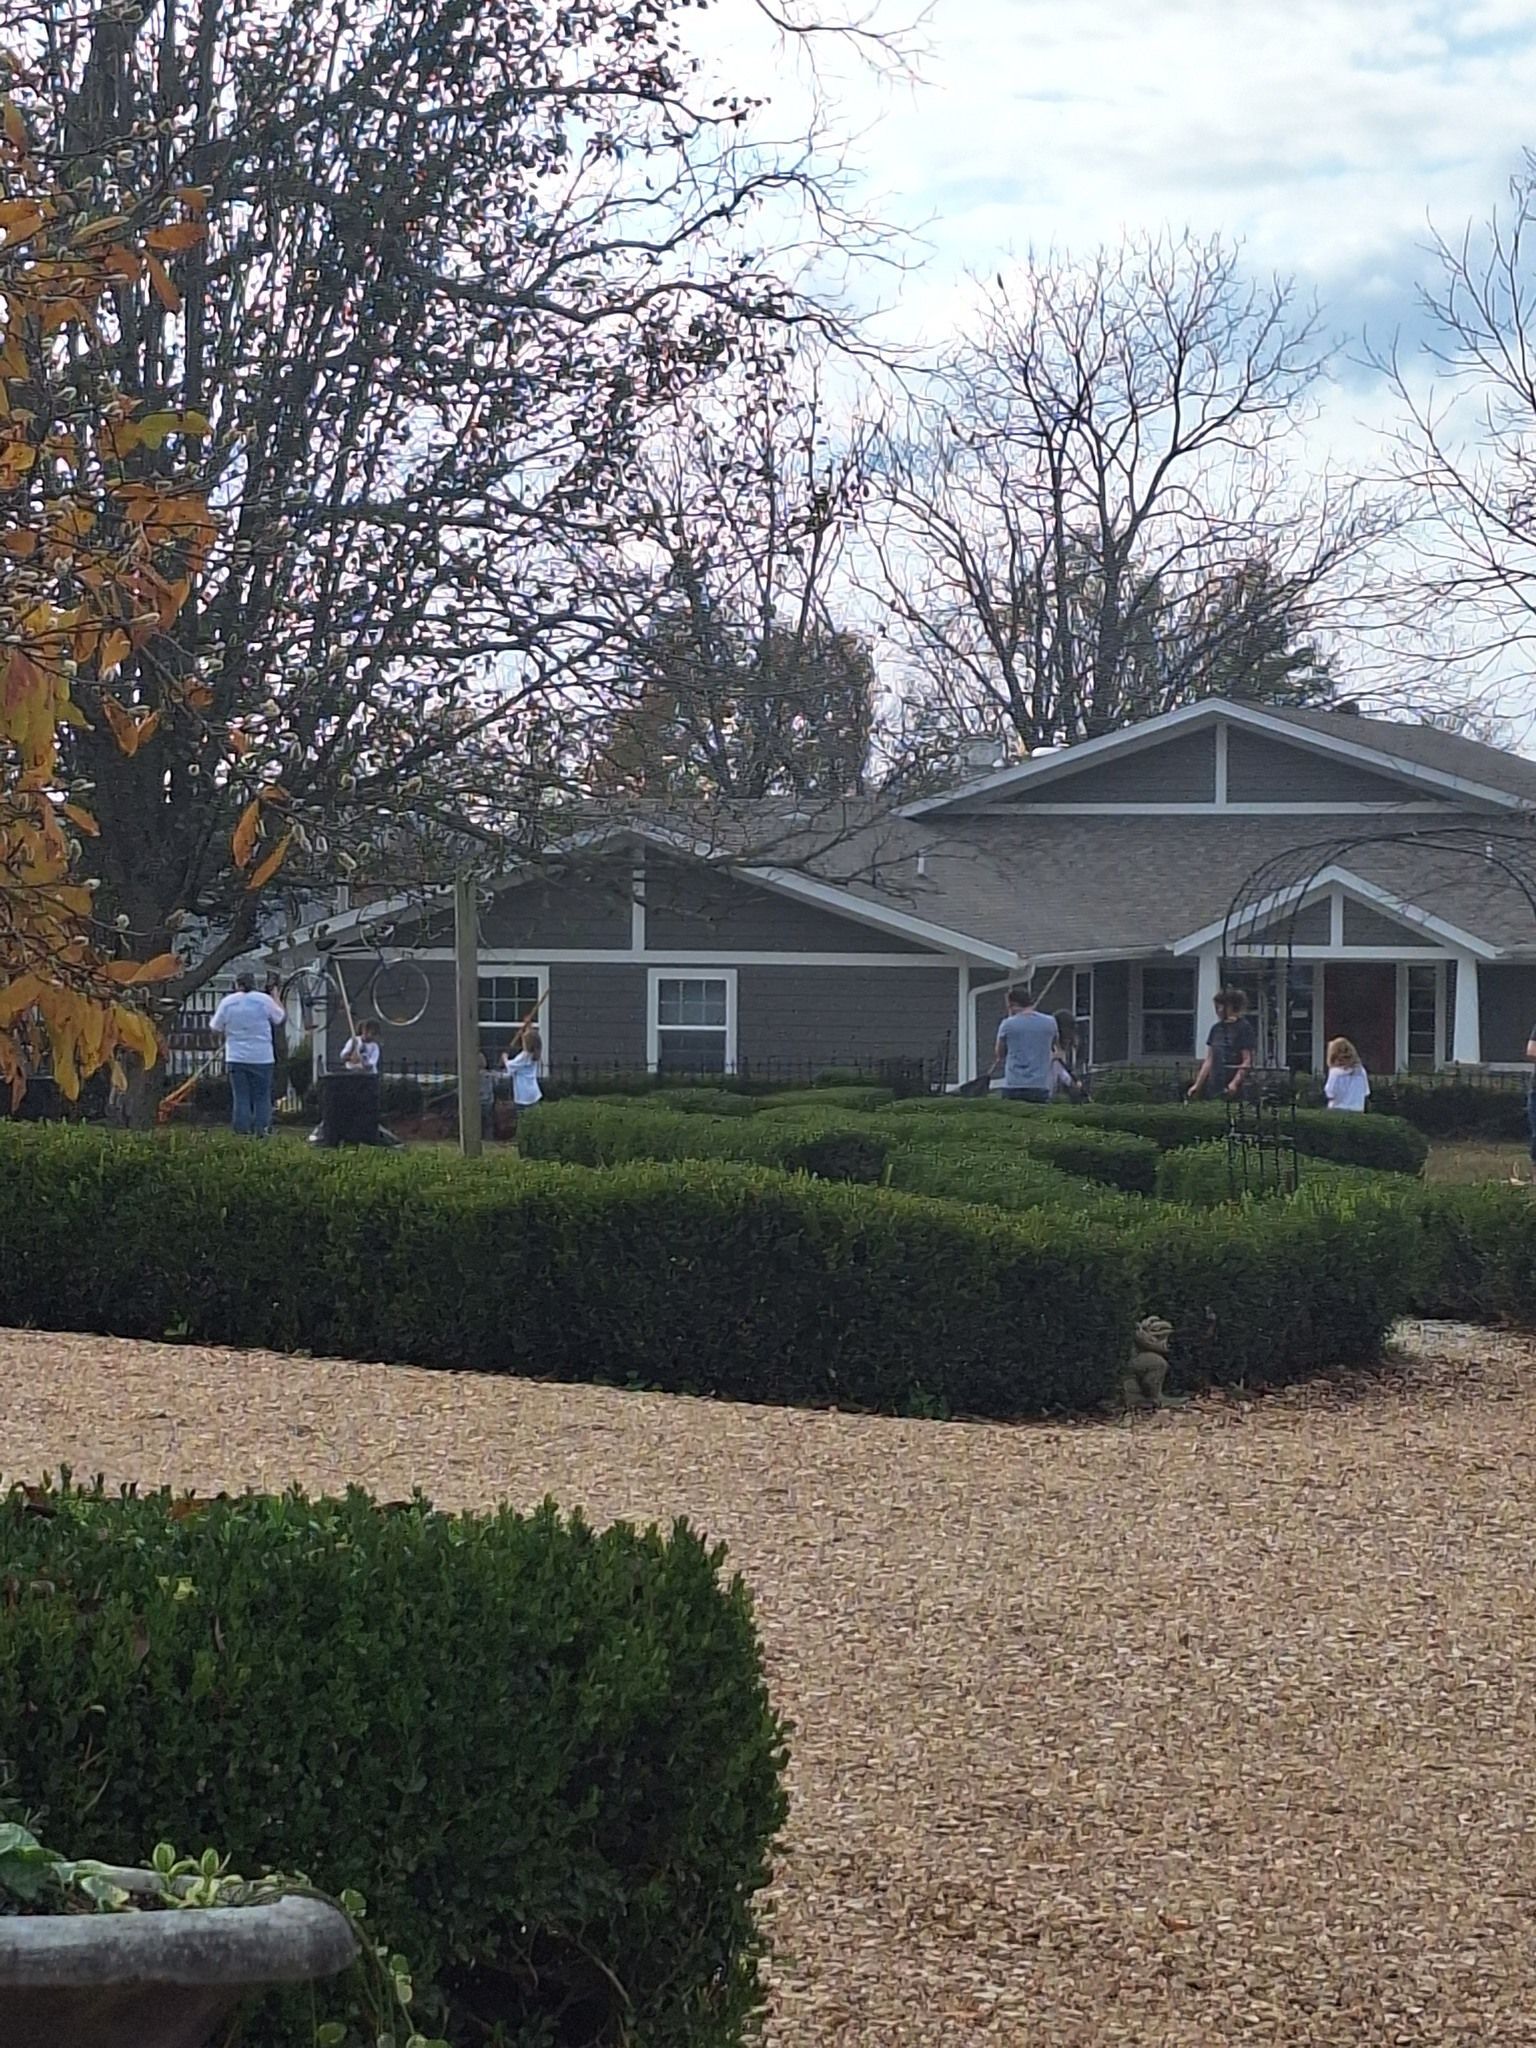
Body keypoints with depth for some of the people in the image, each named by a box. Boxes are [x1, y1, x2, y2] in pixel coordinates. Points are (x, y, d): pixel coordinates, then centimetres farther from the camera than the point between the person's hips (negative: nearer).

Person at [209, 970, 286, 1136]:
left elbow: (216, 1028, 5)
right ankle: (261, 1130, 3)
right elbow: (279, 1018, 11)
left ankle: (243, 1133, 1)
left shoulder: (227, 1002, -1)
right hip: (262, 1058, -1)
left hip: (236, 1058, 1)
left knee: (240, 1098, 4)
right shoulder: (264, 1000, -5)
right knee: (262, 1097, 6)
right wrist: (277, 998, 25)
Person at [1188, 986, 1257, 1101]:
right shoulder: (1216, 1029, 14)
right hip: (1214, 1089, 6)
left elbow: (1247, 1062, -10)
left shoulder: (1244, 1028, -6)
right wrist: (1197, 1085, 14)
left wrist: (1235, 1082, -21)